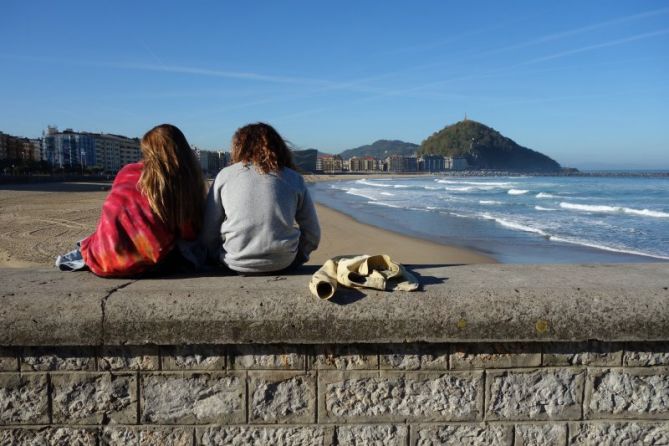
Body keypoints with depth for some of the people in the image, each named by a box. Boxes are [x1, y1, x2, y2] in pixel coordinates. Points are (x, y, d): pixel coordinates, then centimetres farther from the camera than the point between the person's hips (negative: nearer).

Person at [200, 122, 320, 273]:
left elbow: (207, 232, 1)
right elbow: (313, 234, 6)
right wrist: (296, 258, 22)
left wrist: (217, 258, 18)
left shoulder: (225, 175, 2)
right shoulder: (294, 179, 4)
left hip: (235, 264, 0)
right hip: (283, 264, 0)